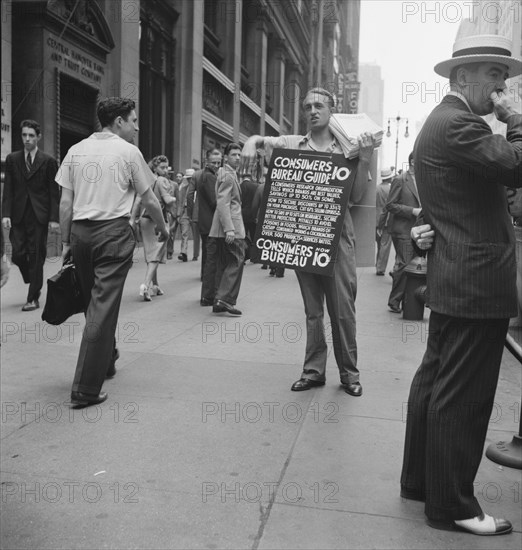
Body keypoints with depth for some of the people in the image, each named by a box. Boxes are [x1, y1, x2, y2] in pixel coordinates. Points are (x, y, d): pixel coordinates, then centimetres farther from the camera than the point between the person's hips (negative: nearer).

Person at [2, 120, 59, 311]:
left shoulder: (48, 161, 2)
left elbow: (54, 192, 0)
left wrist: (54, 218, -7)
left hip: (39, 215, -2)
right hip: (18, 216, 2)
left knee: (36, 257, 0)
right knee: (18, 255, -3)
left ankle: (33, 298, 9)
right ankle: (35, 284, 24)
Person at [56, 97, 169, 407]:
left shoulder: (76, 151, 10)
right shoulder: (128, 152, -2)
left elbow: (65, 203, 8)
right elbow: (149, 200, 3)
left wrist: (66, 242, 14)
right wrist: (163, 227, 19)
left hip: (80, 232, 5)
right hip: (113, 232, -5)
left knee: (93, 302, 19)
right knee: (103, 308, -3)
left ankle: (106, 361, 37)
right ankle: (86, 389, -1)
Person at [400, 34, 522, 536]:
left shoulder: (444, 121, 19)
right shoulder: (457, 124, -13)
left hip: (454, 279, 11)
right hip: (477, 282, -11)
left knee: (435, 382, 16)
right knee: (462, 396, -2)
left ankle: (419, 479, 29)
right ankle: (451, 506, 11)